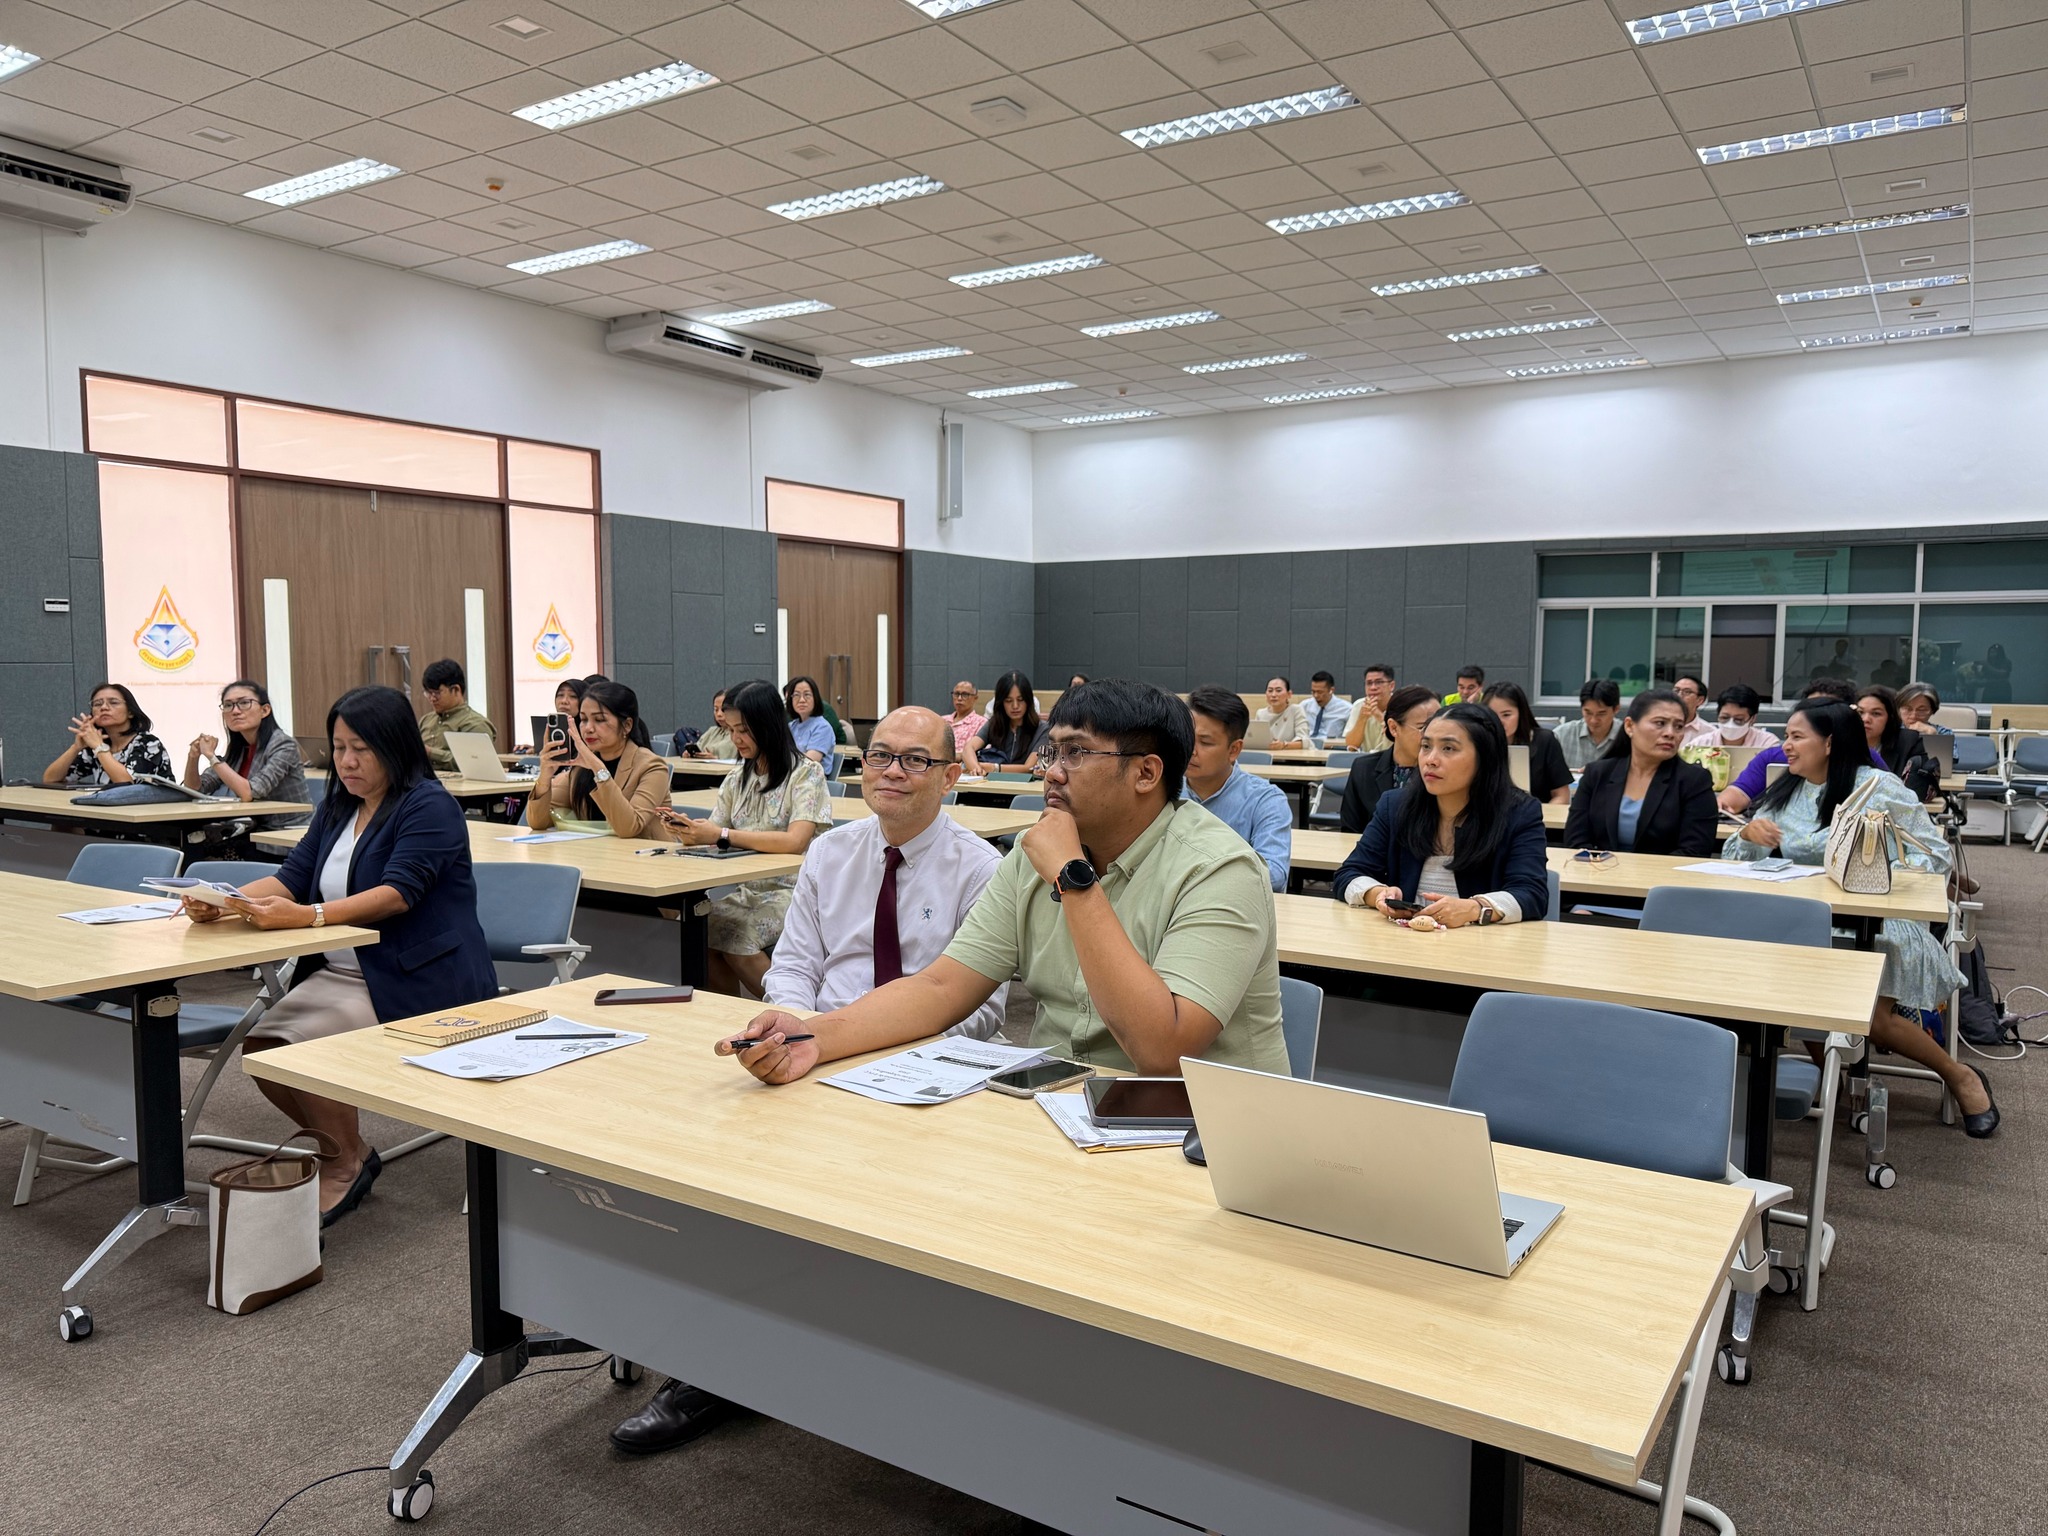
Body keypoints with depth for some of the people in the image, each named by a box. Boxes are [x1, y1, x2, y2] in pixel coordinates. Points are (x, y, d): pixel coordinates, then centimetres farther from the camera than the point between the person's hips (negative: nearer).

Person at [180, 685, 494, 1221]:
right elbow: (292, 876, 9)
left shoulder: (429, 808, -11)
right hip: (339, 972, 8)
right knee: (260, 1049, -11)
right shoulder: (336, 808, 16)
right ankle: (342, 1148, 11)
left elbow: (398, 892, -23)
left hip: (419, 982, -8)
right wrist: (224, 901, -11)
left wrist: (306, 916, -36)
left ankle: (346, 1163, 2)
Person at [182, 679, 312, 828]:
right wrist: (193, 756, -7)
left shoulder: (283, 745, -13)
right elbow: (195, 790, 10)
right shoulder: (238, 749, 8)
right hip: (261, 830, 6)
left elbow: (249, 793, -24)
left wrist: (211, 756, -20)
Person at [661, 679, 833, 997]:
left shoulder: (805, 774, -6)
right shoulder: (736, 780, 14)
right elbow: (712, 837, 8)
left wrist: (722, 835, -23)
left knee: (731, 937, -27)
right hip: (749, 891, 6)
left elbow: (794, 842, -19)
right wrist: (686, 831, -15)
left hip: (793, 891, -6)